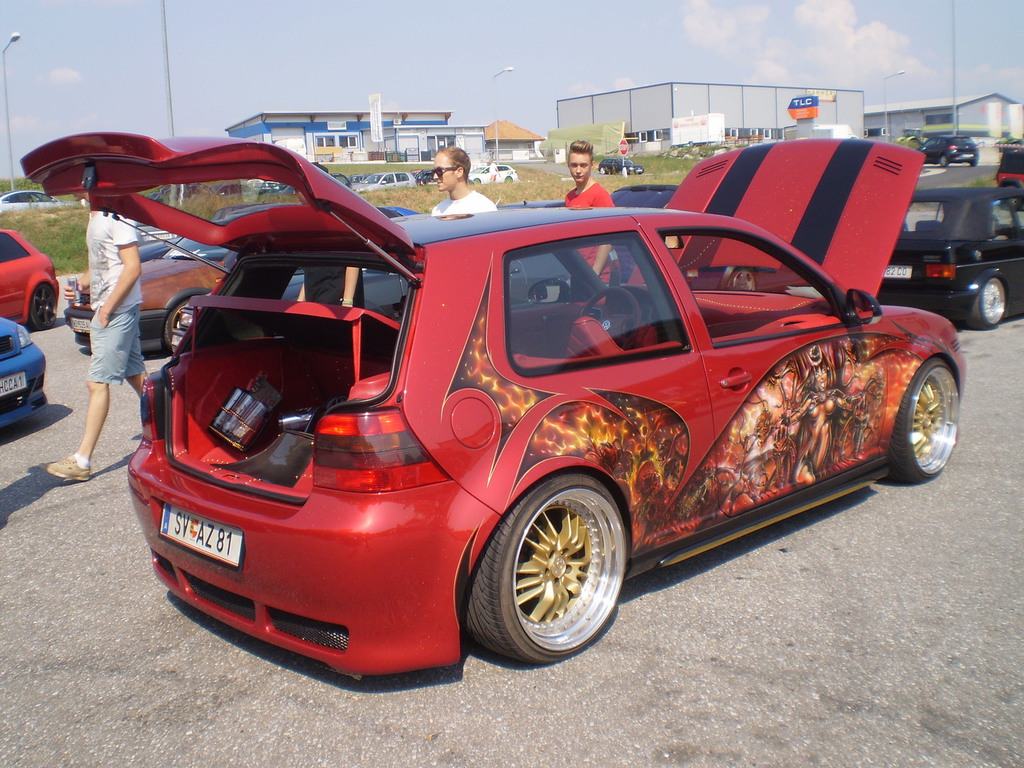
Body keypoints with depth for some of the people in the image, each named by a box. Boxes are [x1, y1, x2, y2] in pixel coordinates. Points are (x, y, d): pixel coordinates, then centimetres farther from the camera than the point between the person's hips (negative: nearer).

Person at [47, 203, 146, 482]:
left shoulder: (114, 219, -15)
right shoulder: (95, 219, 16)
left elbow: (133, 268, -20)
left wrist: (108, 306, -18)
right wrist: (82, 284, 5)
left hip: (117, 312, -10)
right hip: (106, 310, 10)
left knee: (97, 382, -8)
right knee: (136, 375, 14)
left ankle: (82, 461, -5)